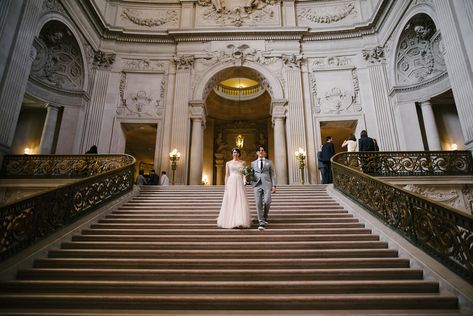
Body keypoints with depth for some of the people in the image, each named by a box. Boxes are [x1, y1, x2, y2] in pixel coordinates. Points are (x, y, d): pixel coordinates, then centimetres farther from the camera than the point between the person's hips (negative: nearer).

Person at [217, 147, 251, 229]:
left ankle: (241, 222, -9)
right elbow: (226, 175, 7)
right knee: (230, 202, 0)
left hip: (240, 183, 0)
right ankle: (230, 221, 11)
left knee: (241, 202, -8)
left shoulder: (243, 162, 12)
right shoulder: (228, 163, 10)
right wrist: (226, 185, -2)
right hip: (231, 183, 0)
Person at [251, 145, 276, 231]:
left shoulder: (269, 162, 17)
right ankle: (261, 223, -5)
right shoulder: (253, 163, 19)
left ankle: (265, 217, 11)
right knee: (258, 203, -9)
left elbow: (272, 174, 11)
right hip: (257, 185, 1)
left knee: (267, 201, -17)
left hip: (267, 184, -1)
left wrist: (274, 185, 1)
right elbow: (251, 175, 19)